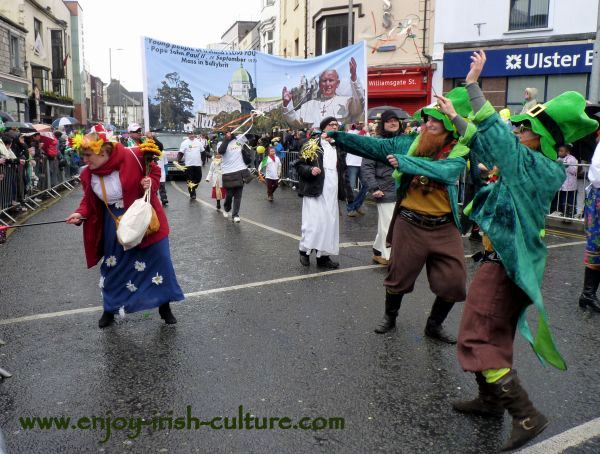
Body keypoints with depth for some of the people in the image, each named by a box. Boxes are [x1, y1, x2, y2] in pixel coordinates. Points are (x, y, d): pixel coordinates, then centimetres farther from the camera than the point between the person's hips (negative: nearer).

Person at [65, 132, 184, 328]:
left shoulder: (132, 157, -21)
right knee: (112, 266, 12)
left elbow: (155, 170, -5)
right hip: (114, 225, 3)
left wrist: (150, 182, -25)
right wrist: (81, 213, -15)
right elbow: (90, 201, 3)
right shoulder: (88, 174, -7)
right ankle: (110, 310, 33)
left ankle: (164, 307, 22)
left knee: (159, 260, 3)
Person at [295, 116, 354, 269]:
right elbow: (299, 165, -2)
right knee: (313, 221, -11)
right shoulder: (311, 145, -1)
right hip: (314, 190, -5)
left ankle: (323, 256, 14)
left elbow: (343, 171, 19)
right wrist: (310, 170, -21)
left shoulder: (339, 148, 14)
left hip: (332, 192, 5)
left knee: (330, 223, 5)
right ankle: (304, 249, 12)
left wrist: (347, 191, 12)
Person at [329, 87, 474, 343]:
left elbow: (444, 171, -27)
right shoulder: (410, 144, 0)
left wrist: (404, 161, -31)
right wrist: (337, 135, -14)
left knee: (453, 282, 5)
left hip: (444, 227, 1)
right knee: (399, 276, 11)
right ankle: (390, 317, 38)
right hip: (410, 224, 0)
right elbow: (373, 146, -5)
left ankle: (434, 325, 30)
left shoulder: (459, 152, -5)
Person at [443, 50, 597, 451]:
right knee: (494, 334, 20)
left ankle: (527, 416, 2)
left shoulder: (534, 167, -20)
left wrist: (473, 85, -16)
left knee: (477, 339, -4)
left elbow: (496, 136, -24)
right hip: (507, 261, 10)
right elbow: (488, 145, 18)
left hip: (506, 265, -10)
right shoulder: (531, 166, 6)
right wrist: (456, 117, 21)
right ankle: (491, 400, 36)